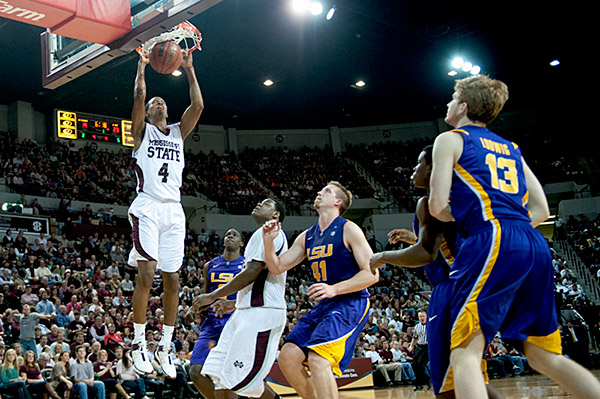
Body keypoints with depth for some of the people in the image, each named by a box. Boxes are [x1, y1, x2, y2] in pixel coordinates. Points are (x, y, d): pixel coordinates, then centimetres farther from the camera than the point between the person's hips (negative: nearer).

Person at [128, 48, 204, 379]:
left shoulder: (178, 133, 20)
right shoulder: (142, 130, 11)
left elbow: (197, 105, 8)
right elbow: (139, 96, -4)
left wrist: (189, 70, 10)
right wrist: (142, 65, 6)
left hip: (174, 211, 4)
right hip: (147, 208, -4)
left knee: (172, 280, 3)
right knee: (146, 274, -15)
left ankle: (165, 346, 12)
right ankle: (138, 343, -3)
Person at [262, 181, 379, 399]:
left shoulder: (348, 229, -8)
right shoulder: (306, 237, 13)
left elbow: (371, 274, -13)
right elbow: (277, 267, 14)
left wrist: (334, 289, -24)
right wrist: (268, 241, -5)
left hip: (351, 303, -8)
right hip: (324, 305, 8)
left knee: (318, 358, -26)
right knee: (288, 356, -4)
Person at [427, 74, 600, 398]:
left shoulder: (450, 139, 10)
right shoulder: (510, 148, 28)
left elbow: (438, 207, 1)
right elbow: (541, 210, 23)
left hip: (493, 243, -7)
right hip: (536, 245, 7)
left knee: (465, 354, -10)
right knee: (546, 358, 15)